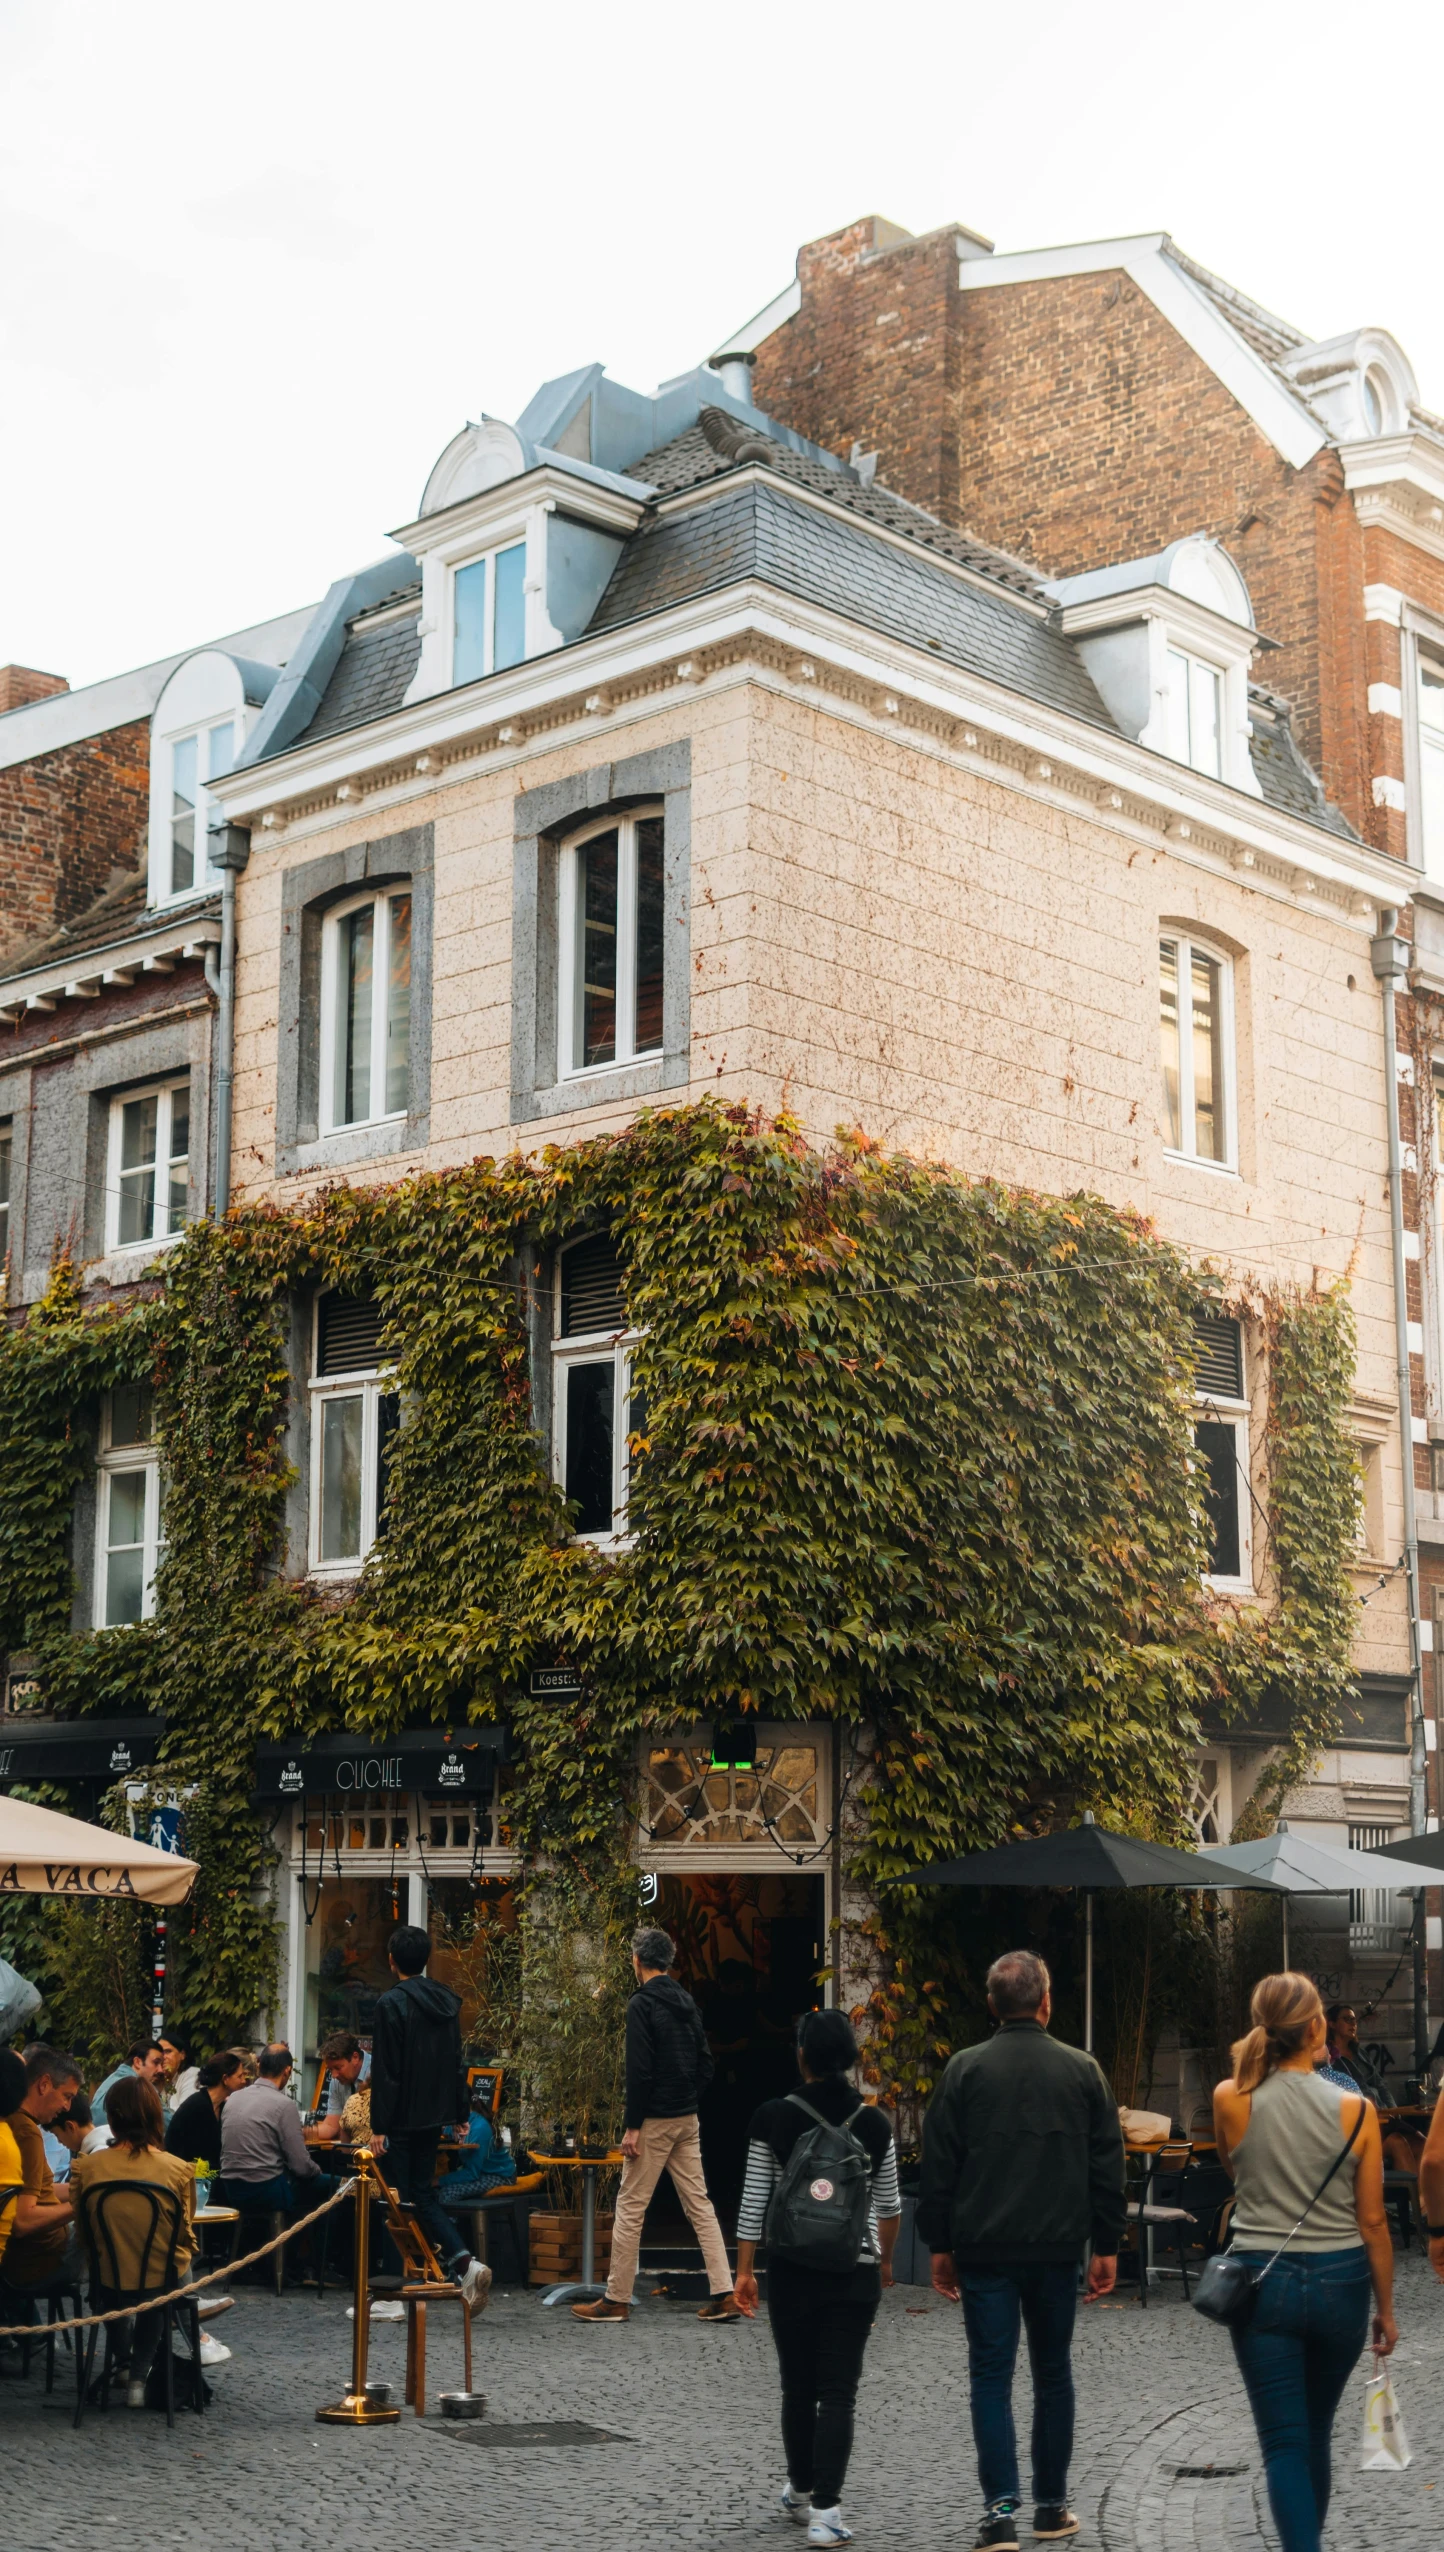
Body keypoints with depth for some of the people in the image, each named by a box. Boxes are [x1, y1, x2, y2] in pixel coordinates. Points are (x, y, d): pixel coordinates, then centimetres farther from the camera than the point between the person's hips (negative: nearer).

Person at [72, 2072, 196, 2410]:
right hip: (163, 2281, -1)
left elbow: (85, 2234, -2)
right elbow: (185, 2235, -3)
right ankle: (139, 2376, 39)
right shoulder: (178, 2170, -16)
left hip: (108, 2284, 1)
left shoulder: (86, 2168, -15)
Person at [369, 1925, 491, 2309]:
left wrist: (378, 2125, -13)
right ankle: (465, 2264, 2)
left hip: (402, 2119, -7)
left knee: (398, 2200, 1)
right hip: (434, 2117, 7)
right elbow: (457, 2063, 14)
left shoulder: (392, 2003, -14)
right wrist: (459, 2114, 19)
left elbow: (385, 2071, -16)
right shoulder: (447, 2001, 9)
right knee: (423, 2194, 17)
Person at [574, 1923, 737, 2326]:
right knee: (699, 2204, 7)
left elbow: (639, 2070, -18)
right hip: (688, 2120, 7)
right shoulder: (688, 2003, 11)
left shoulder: (642, 2004, -13)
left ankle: (616, 2300, 6)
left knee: (630, 2208, 1)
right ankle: (724, 2295, 2)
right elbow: (706, 2064, 13)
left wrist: (633, 2126, -15)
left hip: (655, 2121, -7)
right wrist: (689, 2100, 17)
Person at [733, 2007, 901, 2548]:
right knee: (838, 2393, 1)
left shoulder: (772, 2119, -6)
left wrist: (744, 2269, 2)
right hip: (855, 2272, 0)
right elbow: (889, 2204, 9)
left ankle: (801, 2494, 31)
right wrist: (886, 2259, 25)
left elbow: (754, 2201, -5)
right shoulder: (873, 2124, -2)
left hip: (791, 2270, 0)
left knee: (798, 2388, 16)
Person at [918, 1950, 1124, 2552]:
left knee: (991, 2376, 2)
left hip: (984, 2251, -1)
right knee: (1053, 2374, 14)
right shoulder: (1081, 2069, 1)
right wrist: (1107, 2246, 10)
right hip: (1057, 2248, 2)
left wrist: (940, 2245, 6)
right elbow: (1107, 2166, 3)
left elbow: (938, 2165, -2)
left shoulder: (964, 2069, -3)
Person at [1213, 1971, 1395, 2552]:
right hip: (1339, 2284, 1)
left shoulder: (1231, 2101, -8)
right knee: (1317, 2433, 21)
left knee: (1285, 2443, 1)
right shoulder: (1355, 2110, -9)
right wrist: (1385, 2308, 7)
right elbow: (1372, 2220, -4)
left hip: (1262, 2282, -1)